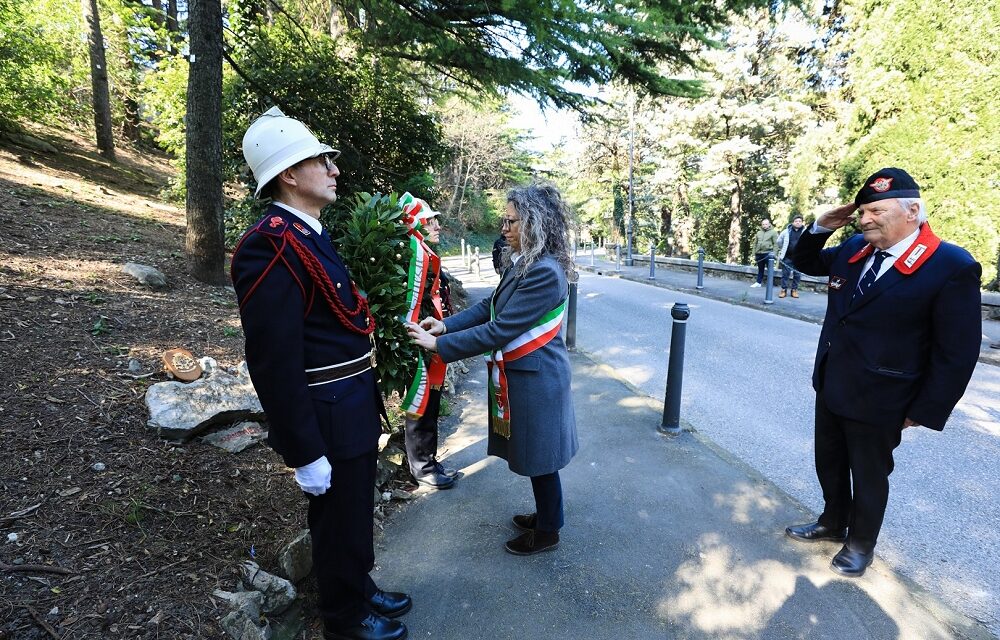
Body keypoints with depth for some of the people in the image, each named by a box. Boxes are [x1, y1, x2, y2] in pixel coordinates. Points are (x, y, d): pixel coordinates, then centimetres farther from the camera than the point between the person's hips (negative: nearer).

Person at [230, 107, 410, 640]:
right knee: (340, 522, 13)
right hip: (329, 415, -9)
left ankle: (359, 589, 47)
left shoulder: (310, 234, 9)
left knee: (354, 513, 25)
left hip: (353, 404, 9)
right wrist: (305, 452, -20)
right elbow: (274, 360, -24)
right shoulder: (272, 244, -22)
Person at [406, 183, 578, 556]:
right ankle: (545, 515, 45)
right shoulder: (521, 262, 5)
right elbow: (490, 307, 8)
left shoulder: (545, 273, -26)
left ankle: (547, 532, 32)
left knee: (540, 458, 10)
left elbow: (500, 331, -27)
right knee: (533, 455, 23)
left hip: (535, 379, -9)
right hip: (523, 374, 9)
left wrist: (439, 344, -22)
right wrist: (446, 324, -3)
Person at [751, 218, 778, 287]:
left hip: (768, 254, -5)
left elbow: (776, 244, -6)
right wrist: (754, 254, 11)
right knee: (760, 269, 11)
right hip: (759, 254, 5)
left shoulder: (773, 232, 0)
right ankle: (758, 282, 17)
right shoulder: (759, 233, 15)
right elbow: (755, 244, 17)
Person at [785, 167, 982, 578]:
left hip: (877, 400, -6)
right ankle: (833, 523, 45)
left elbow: (957, 353, -15)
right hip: (830, 386, 6)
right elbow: (803, 262, 16)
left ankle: (861, 544, 38)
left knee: (868, 475, 15)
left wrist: (925, 412, -12)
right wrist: (822, 227, -3)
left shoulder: (952, 267, -18)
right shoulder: (854, 250, 0)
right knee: (829, 464, 22)